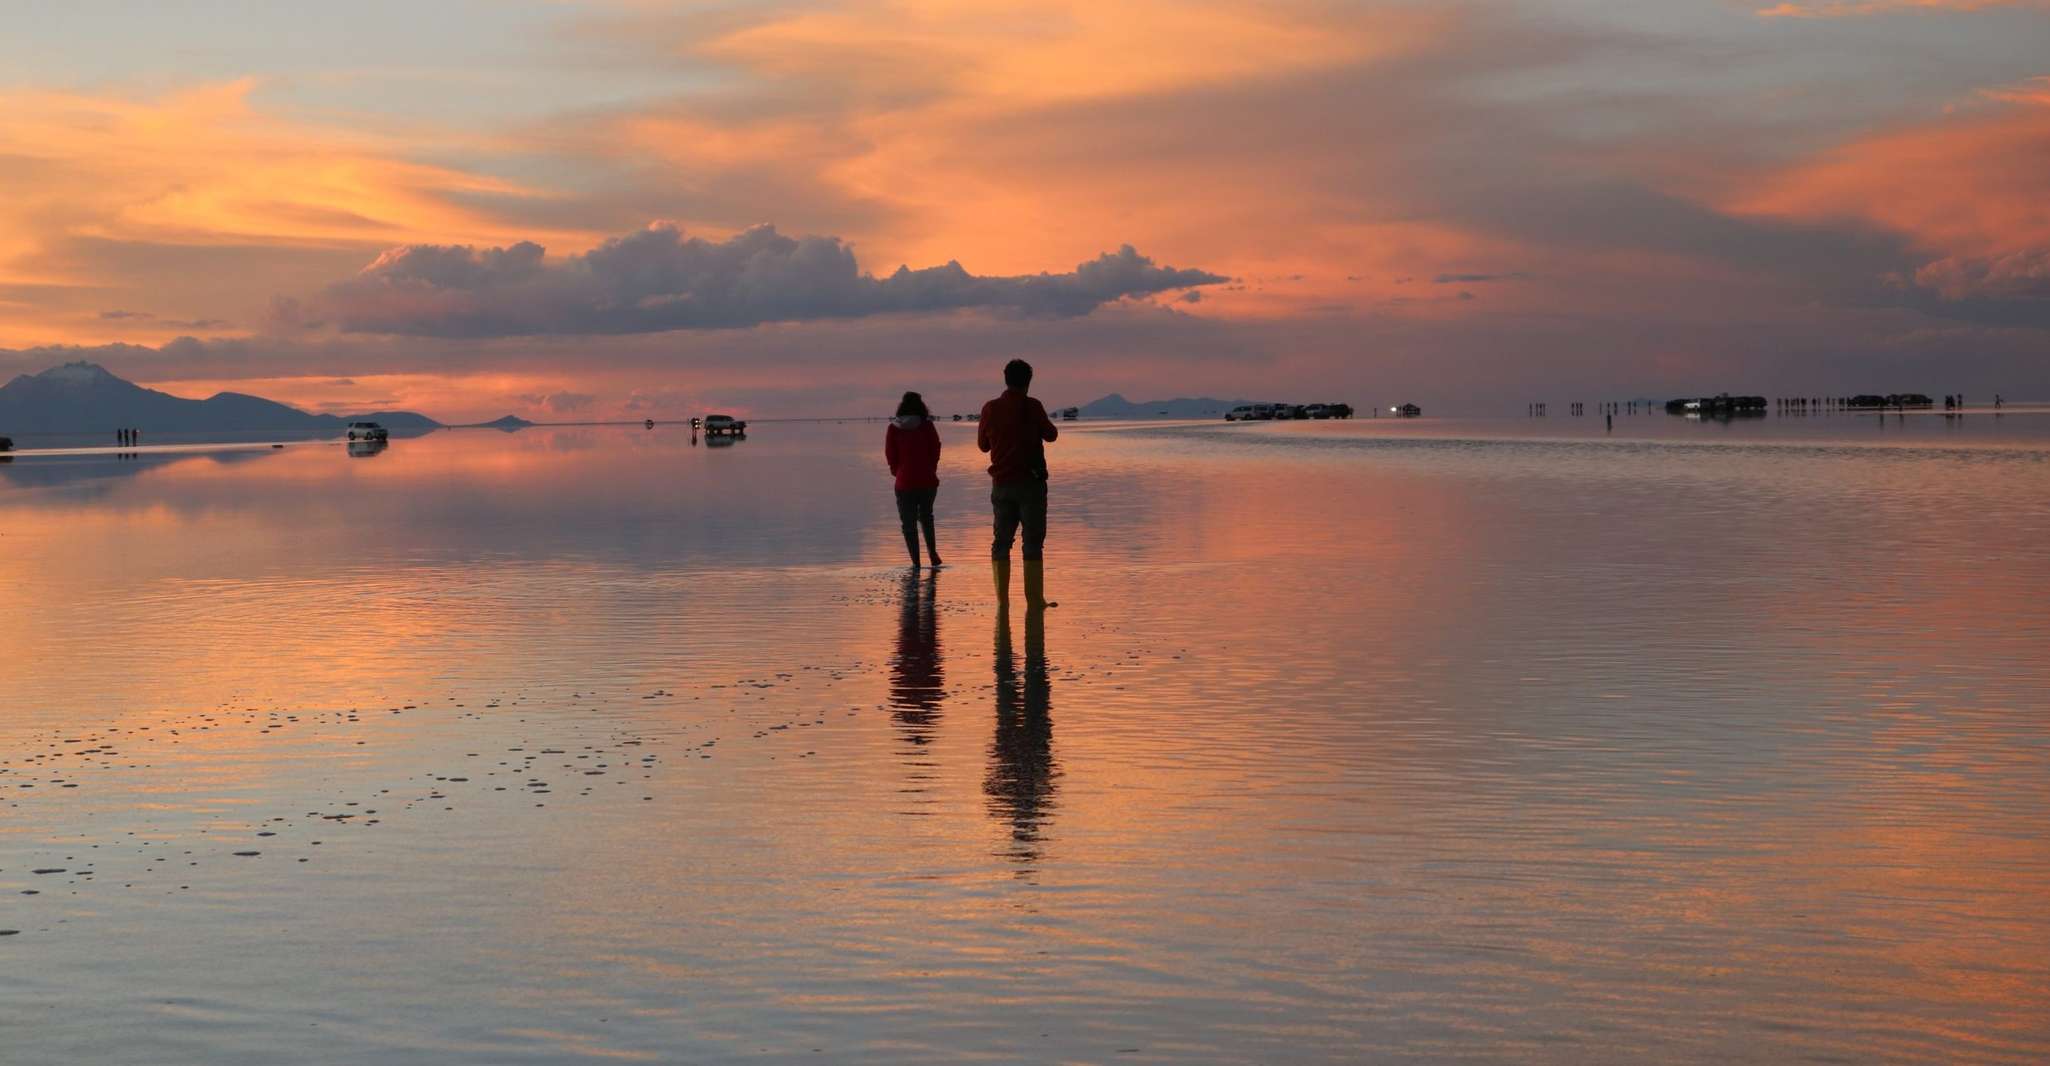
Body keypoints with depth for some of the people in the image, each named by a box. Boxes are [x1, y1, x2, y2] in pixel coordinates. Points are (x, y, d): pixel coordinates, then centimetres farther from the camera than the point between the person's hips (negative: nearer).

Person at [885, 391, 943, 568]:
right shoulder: (927, 426, -4)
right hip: (928, 481, 1)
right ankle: (932, 553, 16)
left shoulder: (893, 429, -4)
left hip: (905, 482, -1)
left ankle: (916, 562, 4)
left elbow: (890, 455, 0)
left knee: (909, 523, 7)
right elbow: (936, 450, 1)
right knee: (926, 517, 24)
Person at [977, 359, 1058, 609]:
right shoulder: (1032, 406, -9)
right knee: (1033, 541, 0)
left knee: (1001, 540, 9)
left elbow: (983, 444, 13)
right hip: (1030, 482, -3)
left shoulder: (990, 408, 1)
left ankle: (1002, 598, 6)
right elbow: (1051, 435, 5)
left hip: (1001, 483, 4)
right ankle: (1034, 598, -3)